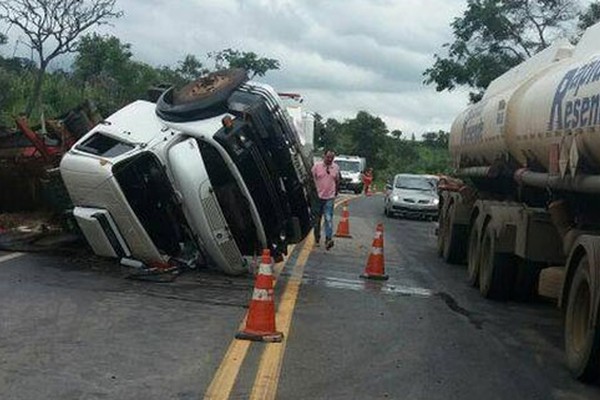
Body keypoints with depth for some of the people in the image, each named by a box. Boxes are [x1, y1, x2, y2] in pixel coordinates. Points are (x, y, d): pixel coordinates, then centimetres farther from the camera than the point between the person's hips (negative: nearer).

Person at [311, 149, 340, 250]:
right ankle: (317, 239, 22)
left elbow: (337, 181, 17)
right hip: (318, 196, 0)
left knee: (329, 219, -11)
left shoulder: (336, 167, 5)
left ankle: (328, 240, -18)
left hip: (330, 198, 0)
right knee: (317, 219, 9)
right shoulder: (317, 166, -3)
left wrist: (336, 192, 14)